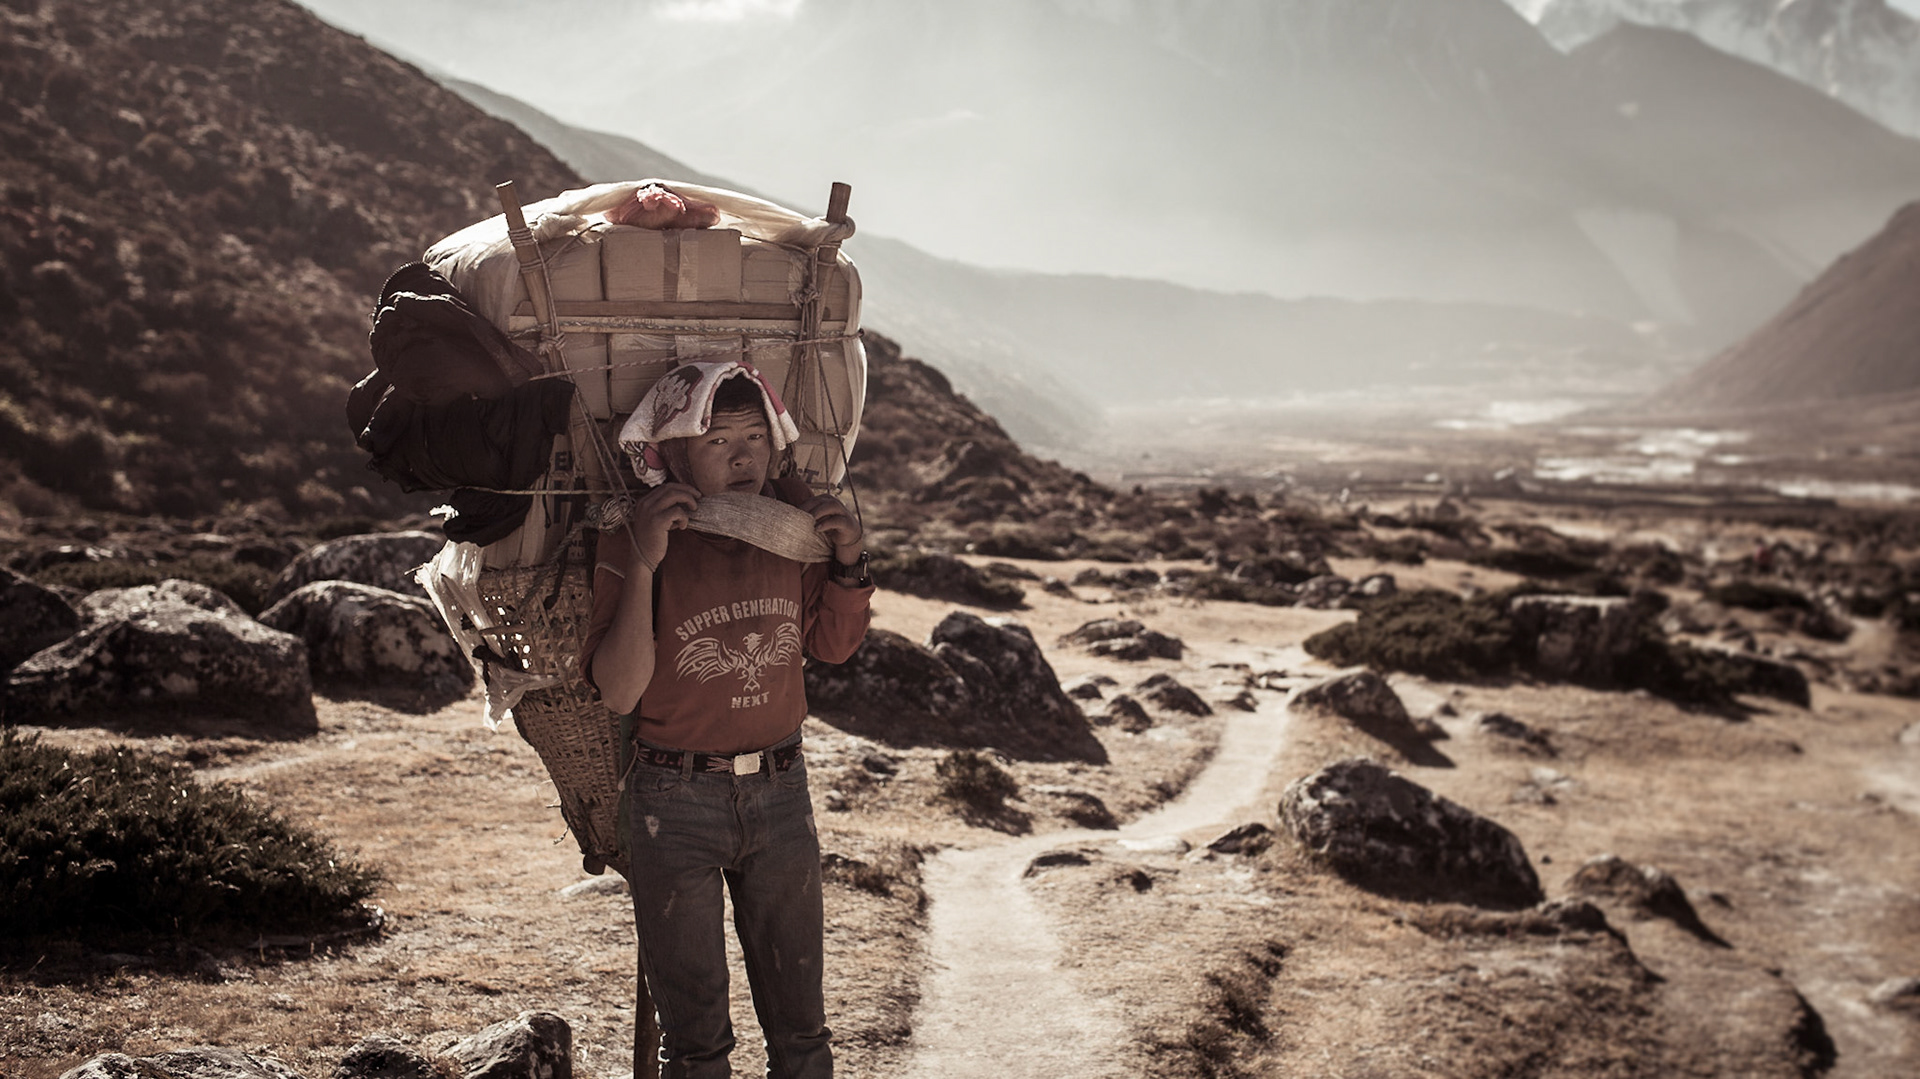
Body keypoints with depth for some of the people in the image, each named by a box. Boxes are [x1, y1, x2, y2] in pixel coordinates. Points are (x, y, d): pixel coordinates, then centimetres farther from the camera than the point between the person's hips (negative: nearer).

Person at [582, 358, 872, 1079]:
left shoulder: (792, 519, -1)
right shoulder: (633, 541, -12)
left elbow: (832, 645, 12)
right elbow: (620, 692, -19)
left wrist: (850, 562, -6)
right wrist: (642, 565, -26)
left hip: (780, 785, 3)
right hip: (676, 803, -3)